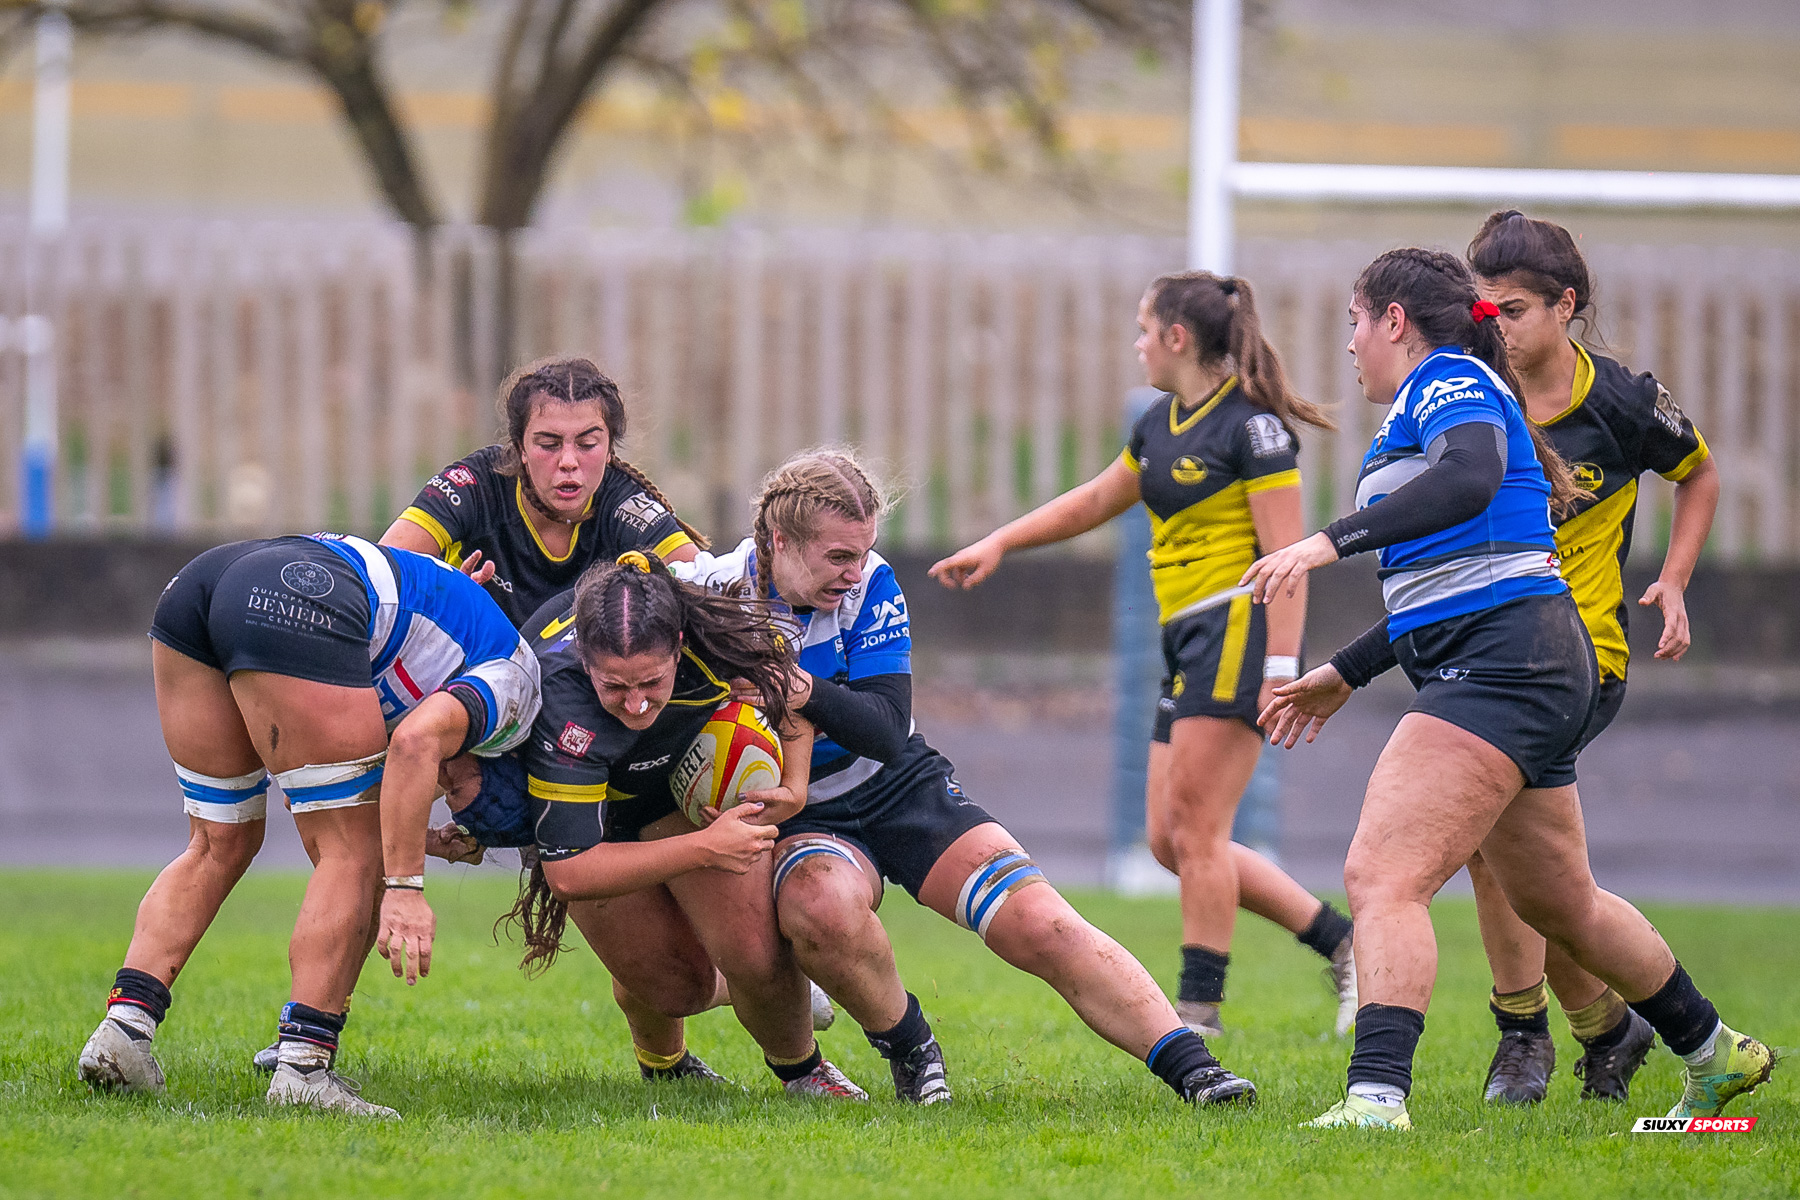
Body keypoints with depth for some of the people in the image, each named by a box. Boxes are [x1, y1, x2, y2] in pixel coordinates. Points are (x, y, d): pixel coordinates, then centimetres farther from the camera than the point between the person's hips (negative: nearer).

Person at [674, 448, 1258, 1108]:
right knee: (822, 904, -38)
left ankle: (1191, 1068, -16)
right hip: (798, 821, -2)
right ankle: (908, 1048, -10)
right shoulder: (711, 590, -15)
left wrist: (811, 694, -35)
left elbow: (887, 732, -14)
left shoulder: (869, 584, -9)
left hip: (903, 786, 2)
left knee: (1039, 922, -16)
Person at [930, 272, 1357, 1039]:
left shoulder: (1251, 426, -11)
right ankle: (1341, 942, 9)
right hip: (1188, 642, 9)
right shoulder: (1161, 426, 15)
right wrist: (998, 544, 28)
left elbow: (1287, 558, -14)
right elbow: (1097, 499, 30)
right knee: (1169, 838, 4)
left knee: (1195, 828, -10)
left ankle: (1200, 1008, -4)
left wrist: (1280, 672, -20)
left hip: (1237, 631, -9)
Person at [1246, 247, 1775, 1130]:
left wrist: (1330, 541, -35)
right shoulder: (1440, 397, 24)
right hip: (1523, 669, 11)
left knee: (1381, 876, -21)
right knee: (1560, 907, 24)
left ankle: (1377, 1098, -34)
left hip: (1505, 666, -11)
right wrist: (1346, 674, 35)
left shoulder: (1450, 381, -5)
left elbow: (1470, 480, -29)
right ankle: (1715, 1055, 40)